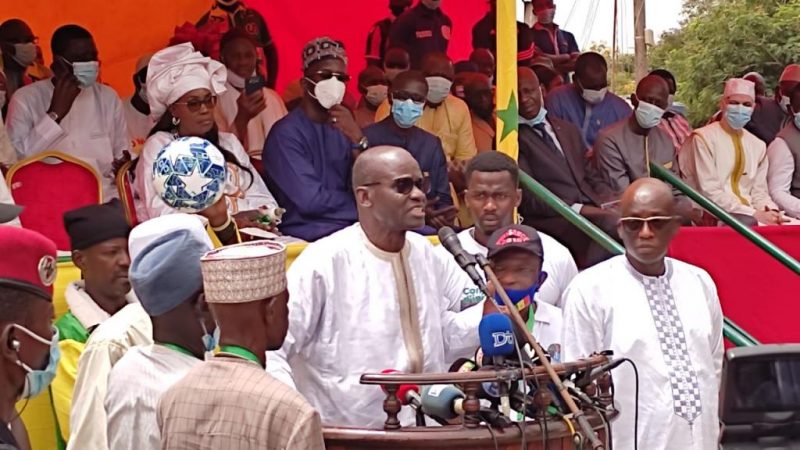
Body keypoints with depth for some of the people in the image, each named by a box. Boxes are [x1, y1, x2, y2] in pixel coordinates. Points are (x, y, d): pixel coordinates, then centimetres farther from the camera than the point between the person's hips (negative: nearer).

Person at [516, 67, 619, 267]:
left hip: (594, 210, 6)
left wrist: (612, 204, 0)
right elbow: (528, 200, -5)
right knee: (613, 223, -33)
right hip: (555, 220, -6)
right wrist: (579, 210, -15)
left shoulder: (568, 130, 24)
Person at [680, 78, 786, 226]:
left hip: (751, 216, 5)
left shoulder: (758, 145, 16)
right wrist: (754, 214, -18)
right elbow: (709, 192, -12)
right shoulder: (704, 138, -4)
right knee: (748, 223, -33)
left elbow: (759, 192, 15)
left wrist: (771, 210, -9)